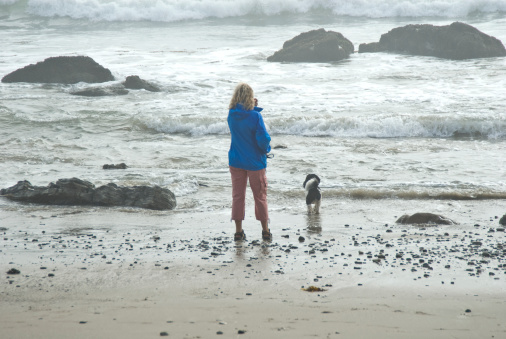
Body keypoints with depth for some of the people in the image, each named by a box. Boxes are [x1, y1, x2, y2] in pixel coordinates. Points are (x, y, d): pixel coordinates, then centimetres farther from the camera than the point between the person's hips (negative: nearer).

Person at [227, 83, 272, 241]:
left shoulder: (231, 115, -4)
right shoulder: (255, 116, -18)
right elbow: (263, 138, -20)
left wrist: (253, 107, 3)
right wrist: (266, 149, 1)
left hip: (236, 161, 4)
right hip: (255, 161, -3)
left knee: (238, 195, 11)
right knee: (260, 196, 9)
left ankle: (238, 231, 11)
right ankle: (265, 231, 16)